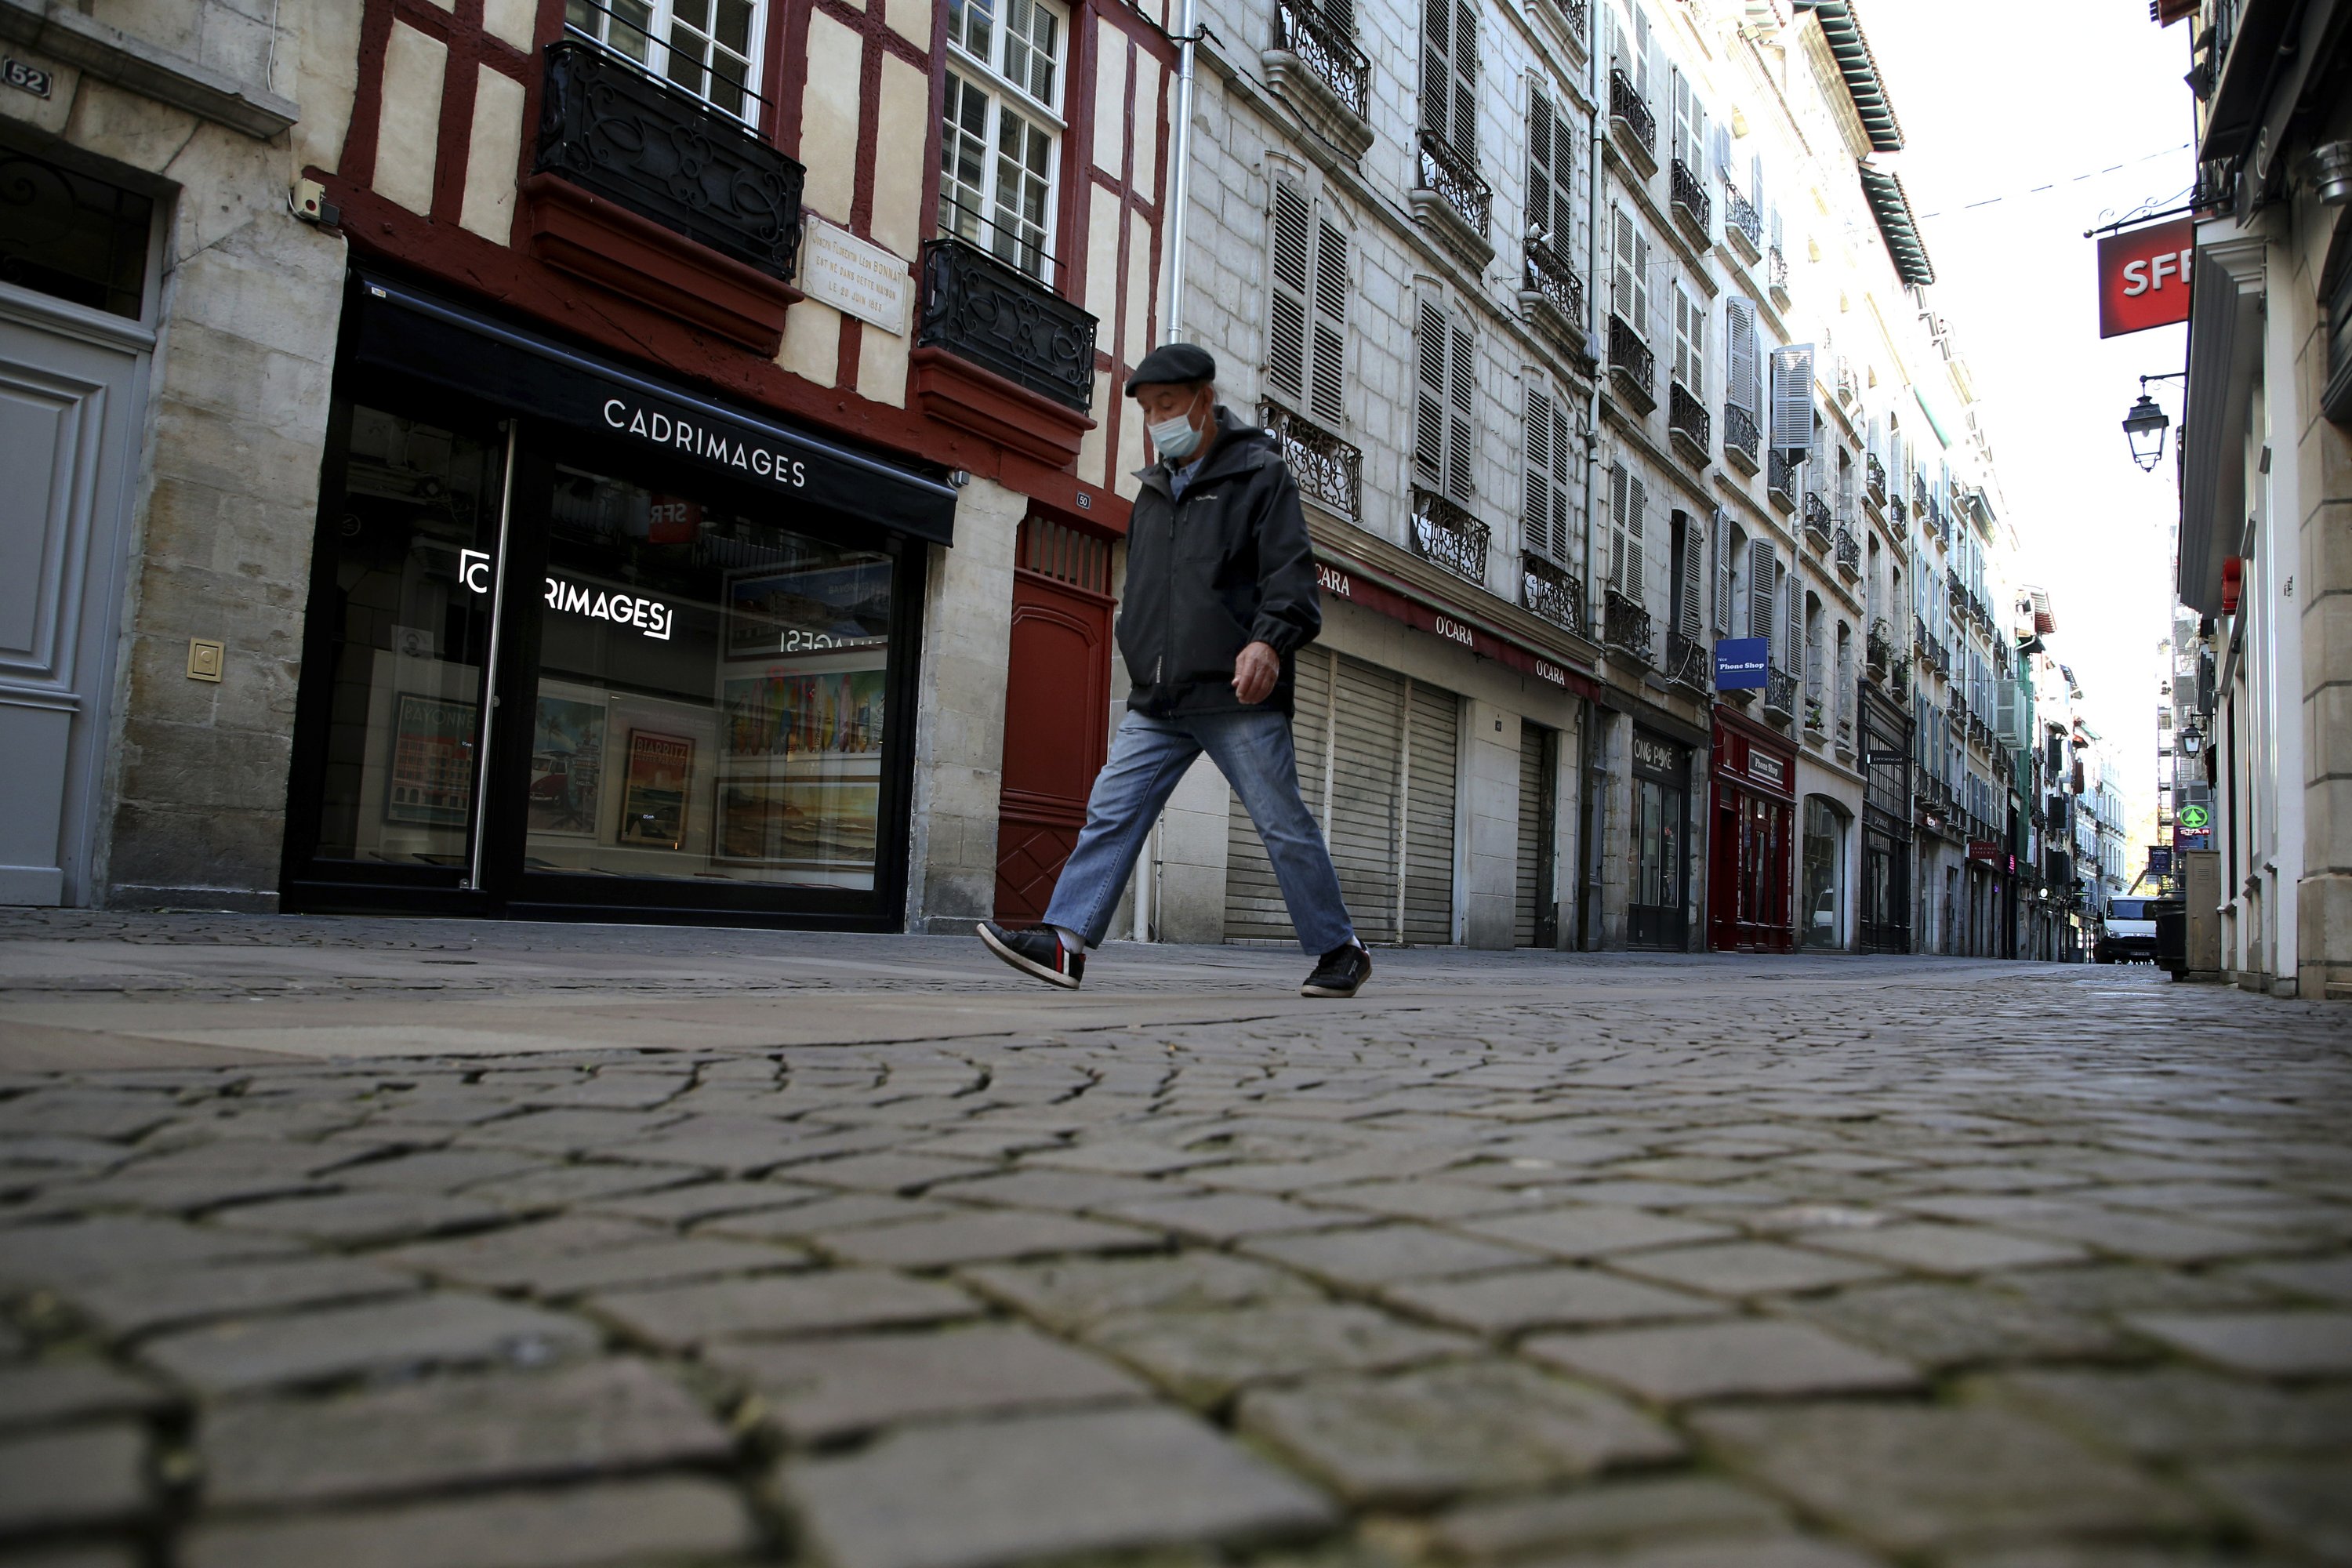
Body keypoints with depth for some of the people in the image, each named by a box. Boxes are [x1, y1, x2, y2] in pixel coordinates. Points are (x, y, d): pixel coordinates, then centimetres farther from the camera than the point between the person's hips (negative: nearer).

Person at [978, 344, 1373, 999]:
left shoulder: (1260, 473, 2)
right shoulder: (1154, 490, 22)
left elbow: (1290, 572, -10)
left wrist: (1270, 640, -26)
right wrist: (1139, 658, 22)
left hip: (1238, 698, -6)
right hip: (1156, 702, 6)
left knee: (1284, 824, -1)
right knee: (1111, 813, -5)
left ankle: (1338, 951, 12)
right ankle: (1064, 942, -7)